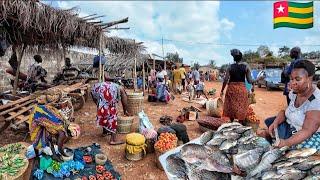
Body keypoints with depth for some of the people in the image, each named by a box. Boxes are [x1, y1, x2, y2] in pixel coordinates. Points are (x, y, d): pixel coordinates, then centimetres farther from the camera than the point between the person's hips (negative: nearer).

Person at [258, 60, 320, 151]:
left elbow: (307, 131, -30)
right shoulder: (294, 92, -5)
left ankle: (269, 133, 3)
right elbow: (285, 111, 2)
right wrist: (276, 122, -18)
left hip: (309, 138, -7)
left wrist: (286, 143, -43)